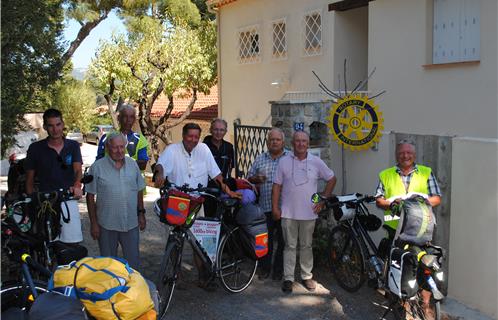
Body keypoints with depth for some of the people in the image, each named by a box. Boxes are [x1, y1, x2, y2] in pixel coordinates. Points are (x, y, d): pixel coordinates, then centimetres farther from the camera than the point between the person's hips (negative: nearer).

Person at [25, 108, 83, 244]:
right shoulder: (35, 148, 4)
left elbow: (78, 170, -5)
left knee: (72, 243, -2)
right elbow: (30, 178, 8)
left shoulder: (73, 146, 7)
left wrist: (77, 186, -26)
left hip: (68, 200, 1)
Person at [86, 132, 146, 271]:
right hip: (106, 224, -2)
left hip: (131, 223, 3)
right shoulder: (97, 167, -8)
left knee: (133, 261, 11)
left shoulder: (133, 164, 3)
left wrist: (141, 213, 7)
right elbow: (90, 197, -6)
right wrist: (93, 223, -7)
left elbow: (139, 191, 11)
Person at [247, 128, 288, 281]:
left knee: (282, 240, 6)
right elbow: (249, 178, 14)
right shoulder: (260, 159, 12)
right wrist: (257, 179, -6)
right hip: (265, 207, 2)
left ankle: (278, 270, 18)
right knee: (266, 239, 8)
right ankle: (265, 268, 21)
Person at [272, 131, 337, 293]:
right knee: (290, 246, 6)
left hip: (309, 213, 1)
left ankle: (307, 276, 24)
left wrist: (323, 200, 4)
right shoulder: (284, 161, 0)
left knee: (306, 246, 11)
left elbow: (332, 179, 9)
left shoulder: (316, 162, 0)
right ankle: (288, 278, 14)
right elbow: (277, 186, 2)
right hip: (288, 213, -1)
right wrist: (275, 207, -3)